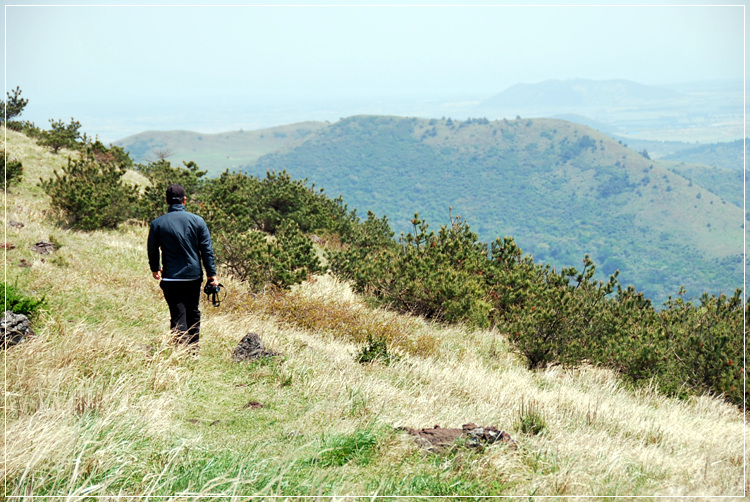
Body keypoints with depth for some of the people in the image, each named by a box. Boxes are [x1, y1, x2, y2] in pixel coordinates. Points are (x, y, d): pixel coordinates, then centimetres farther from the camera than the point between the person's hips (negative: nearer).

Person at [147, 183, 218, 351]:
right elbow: (207, 250, -2)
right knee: (193, 313, 17)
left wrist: (155, 269, 25)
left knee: (178, 316, 0)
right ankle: (194, 349, 27)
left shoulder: (157, 224, -5)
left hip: (171, 278, -2)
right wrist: (212, 274, 4)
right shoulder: (197, 221, -4)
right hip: (194, 275, 2)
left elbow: (152, 251, 6)